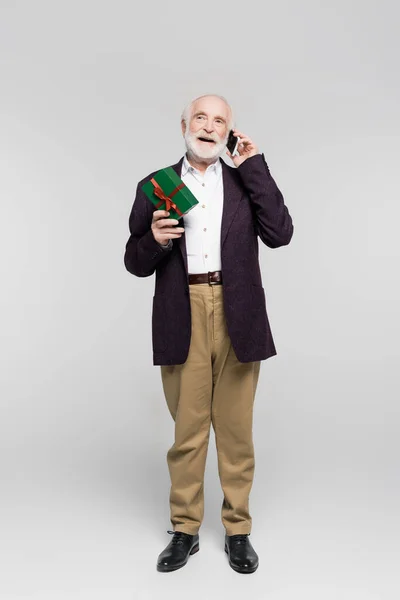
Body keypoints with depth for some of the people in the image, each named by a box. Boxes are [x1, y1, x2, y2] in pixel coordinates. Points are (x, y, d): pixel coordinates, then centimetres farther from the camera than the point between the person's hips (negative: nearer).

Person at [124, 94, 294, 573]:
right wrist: (155, 240, -14)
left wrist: (254, 166, -3)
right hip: (182, 316, 0)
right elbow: (135, 263, 9)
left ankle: (237, 530, 23)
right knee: (187, 429, 6)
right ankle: (185, 529, 23)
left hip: (237, 316, 0)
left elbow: (279, 234, -4)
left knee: (236, 429, 7)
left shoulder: (246, 180, 12)